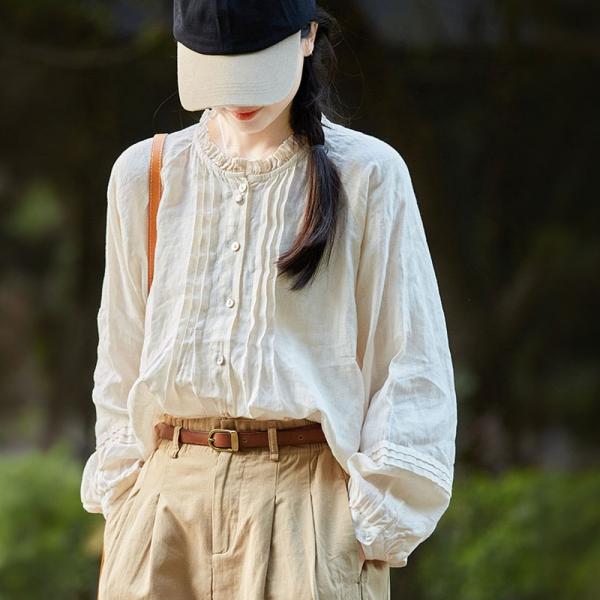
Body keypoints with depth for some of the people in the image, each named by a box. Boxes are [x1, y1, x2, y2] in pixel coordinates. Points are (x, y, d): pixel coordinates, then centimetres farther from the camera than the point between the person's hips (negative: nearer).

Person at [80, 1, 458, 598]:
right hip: (168, 495, 3)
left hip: (308, 497, -3)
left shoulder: (367, 175, 1)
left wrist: (382, 525, -5)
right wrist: (120, 497, 9)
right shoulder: (143, 175, 10)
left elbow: (410, 366, 0)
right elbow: (121, 358, 16)